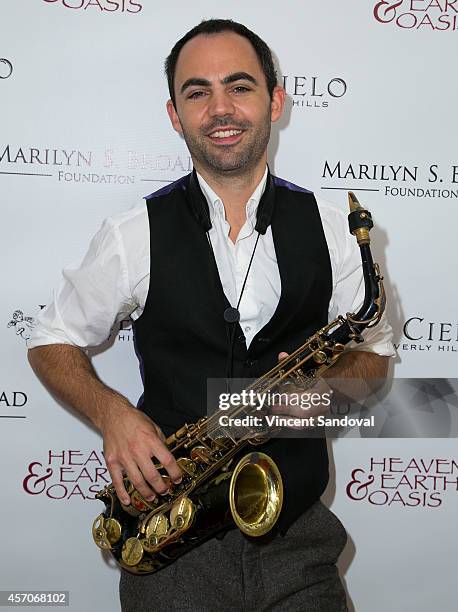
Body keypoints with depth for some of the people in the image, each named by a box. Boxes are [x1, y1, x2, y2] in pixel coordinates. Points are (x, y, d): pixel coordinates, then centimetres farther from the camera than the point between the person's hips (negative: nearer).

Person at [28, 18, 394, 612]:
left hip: (297, 535, 2)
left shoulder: (330, 229, -2)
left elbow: (373, 351, 9)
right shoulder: (135, 235, -7)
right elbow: (51, 342, 4)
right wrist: (109, 411, -15)